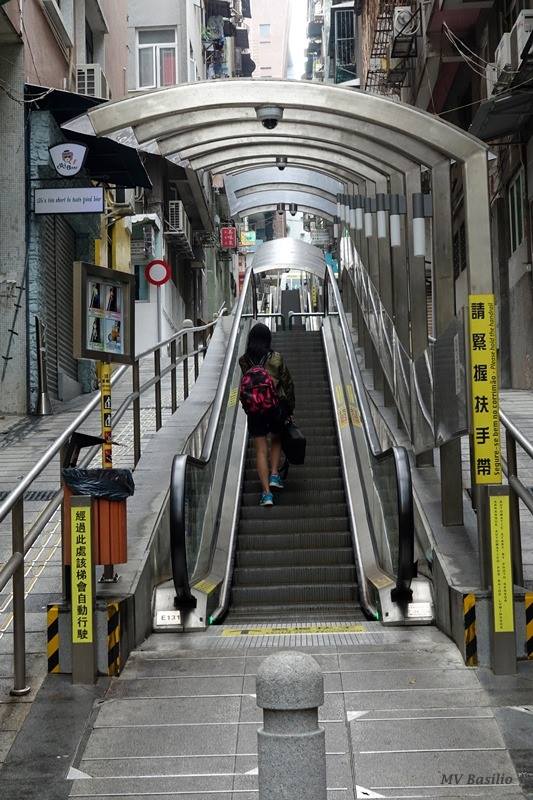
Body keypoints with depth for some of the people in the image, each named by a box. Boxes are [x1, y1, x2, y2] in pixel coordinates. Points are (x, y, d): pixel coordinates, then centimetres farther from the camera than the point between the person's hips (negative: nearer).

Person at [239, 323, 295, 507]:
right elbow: (288, 383, -1)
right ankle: (274, 475, 14)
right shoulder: (276, 358, -7)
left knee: (261, 450, 4)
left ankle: (266, 492, -1)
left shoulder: (243, 361, -5)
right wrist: (290, 407, 8)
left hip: (254, 410, 0)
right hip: (276, 406, 0)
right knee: (276, 440, 27)